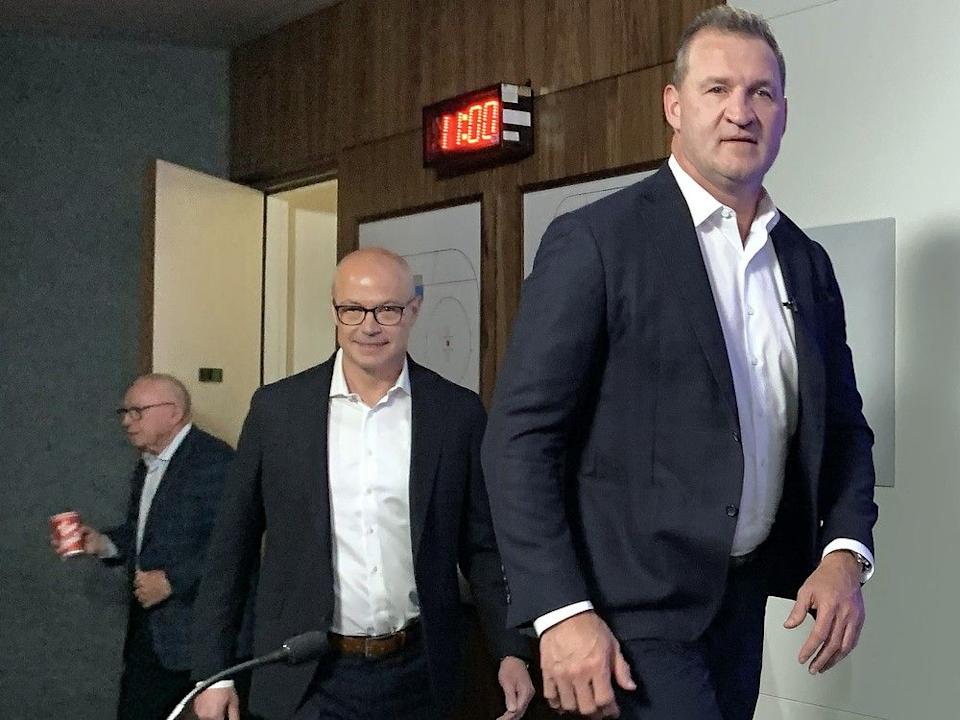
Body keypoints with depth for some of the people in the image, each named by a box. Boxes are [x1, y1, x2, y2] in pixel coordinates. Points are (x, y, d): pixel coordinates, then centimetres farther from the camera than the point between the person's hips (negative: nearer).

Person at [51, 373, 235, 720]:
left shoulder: (214, 460, -15)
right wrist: (103, 543, 5)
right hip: (148, 630, 9)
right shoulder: (146, 467, 15)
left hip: (196, 635, -8)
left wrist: (171, 580, -20)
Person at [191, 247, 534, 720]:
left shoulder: (458, 413, -2)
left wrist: (512, 652, -6)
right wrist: (211, 670, 1)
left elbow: (482, 547, 3)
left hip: (417, 675, 1)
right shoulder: (276, 408, -2)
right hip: (306, 679, -1)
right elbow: (232, 545, 2)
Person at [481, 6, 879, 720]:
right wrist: (560, 611, -19)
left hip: (743, 599, 6)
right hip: (632, 607, -6)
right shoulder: (595, 241, -10)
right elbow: (521, 435, -13)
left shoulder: (808, 263, 8)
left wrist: (844, 552, -2)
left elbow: (843, 422, 15)